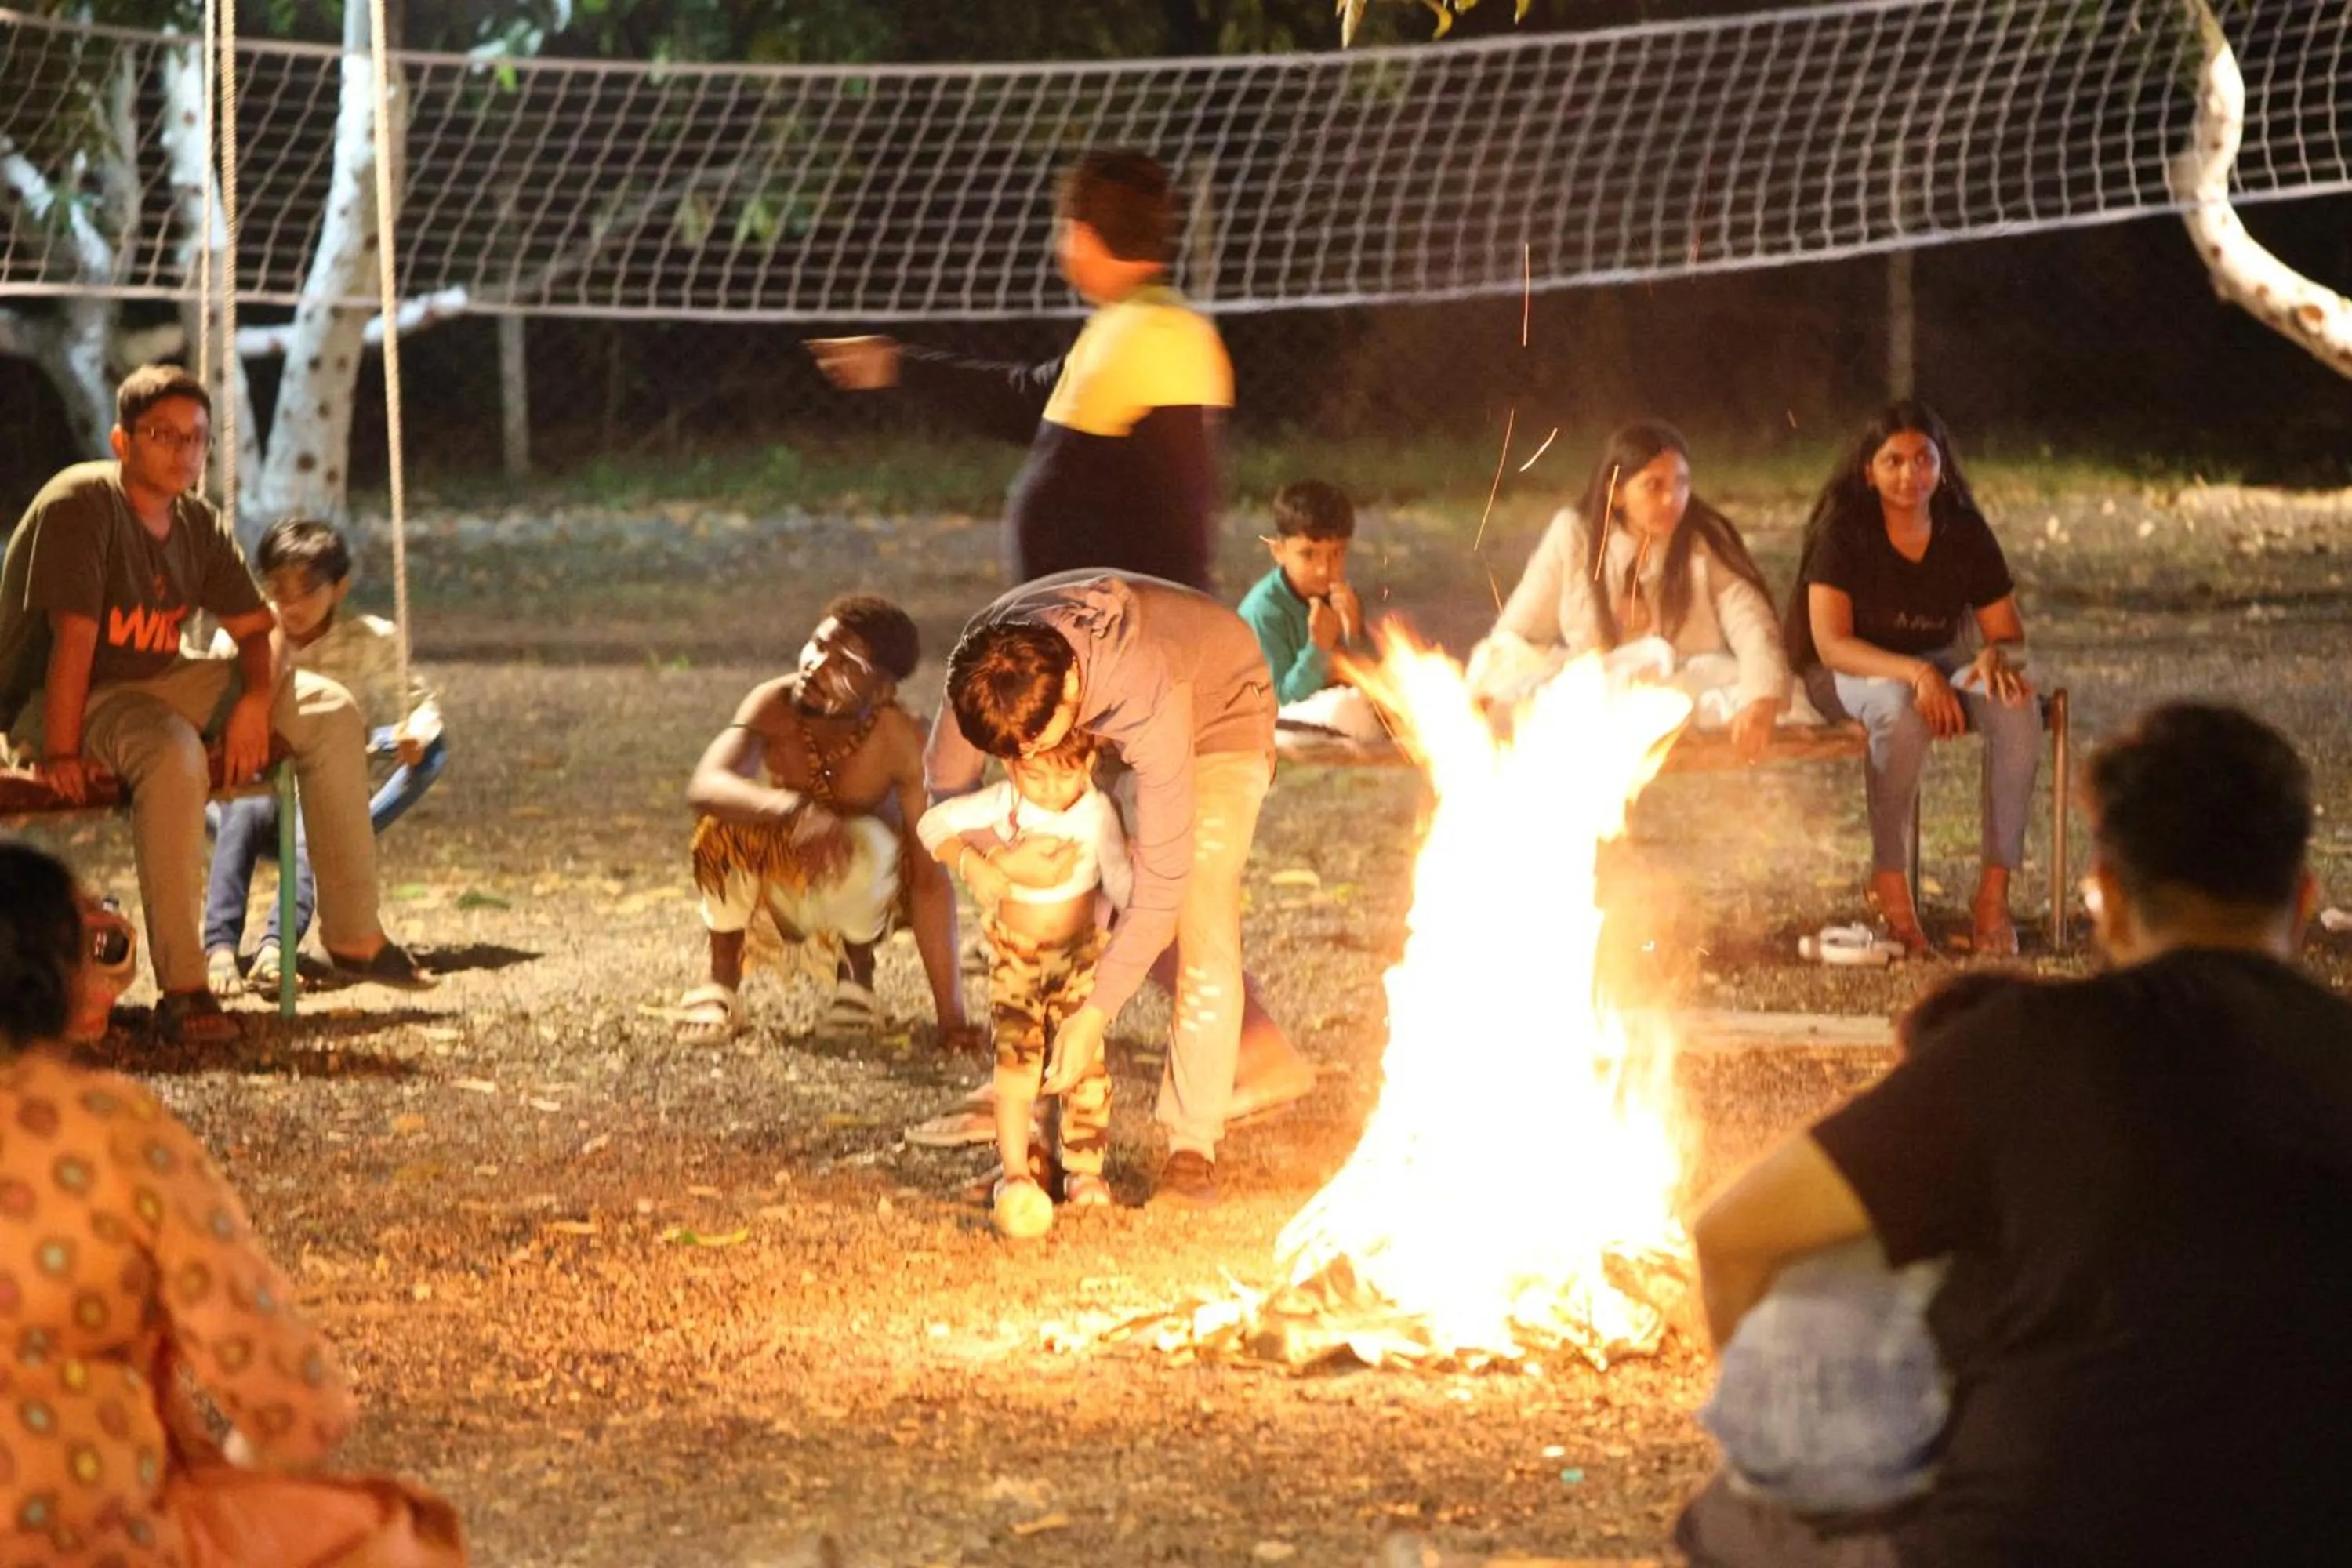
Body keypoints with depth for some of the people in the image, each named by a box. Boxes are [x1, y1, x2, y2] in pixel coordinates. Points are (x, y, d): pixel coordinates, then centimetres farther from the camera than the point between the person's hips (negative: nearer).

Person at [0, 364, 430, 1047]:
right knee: (173, 750, -40)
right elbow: (74, 638, -27)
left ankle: (353, 938, 4)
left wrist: (255, 702, -12)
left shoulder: (199, 525, 4)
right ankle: (181, 990, -40)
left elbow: (259, 627, 9)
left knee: (332, 713, -1)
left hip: (156, 682, 9)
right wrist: (61, 754, -31)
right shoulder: (80, 505, -21)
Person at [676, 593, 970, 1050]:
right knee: (727, 817, -31)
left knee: (867, 845, -34)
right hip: (772, 888, 0)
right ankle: (722, 979, -7)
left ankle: (856, 970, 1)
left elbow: (929, 879, -27)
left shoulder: (900, 742, -28)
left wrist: (950, 1017, -30)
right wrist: (793, 811, -62)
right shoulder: (773, 704, -26)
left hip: (852, 898, 0)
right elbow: (704, 787, -43)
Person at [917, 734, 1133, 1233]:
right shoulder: (1002, 805, -15)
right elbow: (933, 824, -14)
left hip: (1079, 949, 1)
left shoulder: (1097, 812, -13)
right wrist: (971, 864, -27)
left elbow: (1120, 881, -5)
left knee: (1085, 1058, -5)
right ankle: (1016, 1173, -9)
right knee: (1016, 1055, -12)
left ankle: (1085, 1169, 7)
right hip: (1014, 952, -1)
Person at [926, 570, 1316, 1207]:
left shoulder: (1145, 697, -47)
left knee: (1200, 922, -18)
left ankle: (1192, 1147, -14)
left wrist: (1095, 1016, -40)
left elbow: (1163, 876, -43)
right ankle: (1261, 1054, 21)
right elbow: (947, 779, -10)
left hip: (1220, 716, -6)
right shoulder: (985, 664, -32)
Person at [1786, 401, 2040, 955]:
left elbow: (2010, 635, 1)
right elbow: (1831, 643, -23)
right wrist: (1915, 673, -38)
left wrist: (1996, 657, -26)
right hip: (1848, 676, -4)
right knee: (1902, 709, -40)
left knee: (2017, 708, -28)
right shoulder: (1844, 533, -14)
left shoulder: (1966, 533, -3)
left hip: (1938, 667, 4)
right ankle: (1889, 882, -26)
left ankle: (1995, 889, -25)